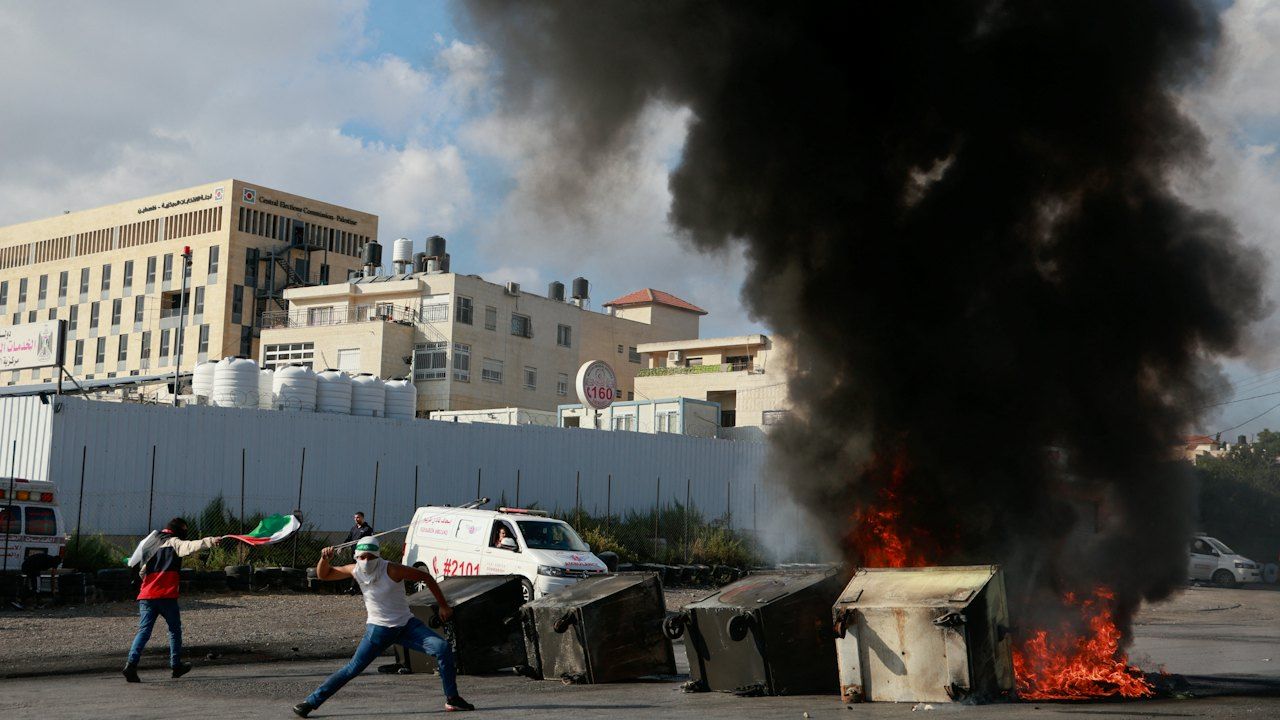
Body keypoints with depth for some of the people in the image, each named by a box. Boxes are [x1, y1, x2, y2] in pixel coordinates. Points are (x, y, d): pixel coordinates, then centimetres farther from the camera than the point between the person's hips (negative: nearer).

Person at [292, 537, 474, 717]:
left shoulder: (391, 570, -20)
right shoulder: (355, 571, -9)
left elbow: (426, 577, -11)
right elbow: (323, 575, 4)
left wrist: (443, 606, -6)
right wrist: (325, 559, -18)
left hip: (406, 625, -1)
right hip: (378, 629, 1)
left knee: (443, 648, -18)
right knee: (352, 669, -8)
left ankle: (452, 699, -6)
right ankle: (311, 701, 2)